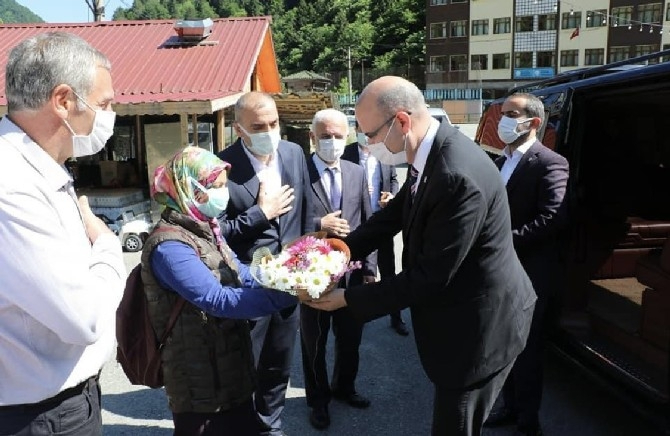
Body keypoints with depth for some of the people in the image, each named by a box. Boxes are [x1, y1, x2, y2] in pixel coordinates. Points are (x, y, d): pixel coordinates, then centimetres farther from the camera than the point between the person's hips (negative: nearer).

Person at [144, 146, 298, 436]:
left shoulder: (204, 228, 6)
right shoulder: (170, 246, -23)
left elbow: (242, 277, 4)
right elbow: (219, 300, -31)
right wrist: (289, 293, -34)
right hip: (202, 382, -8)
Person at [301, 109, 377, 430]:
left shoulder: (357, 173, 5)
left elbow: (369, 224, 7)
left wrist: (370, 268, 3)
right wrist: (319, 225, -22)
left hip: (352, 271, 4)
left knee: (350, 338, 20)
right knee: (314, 342, 15)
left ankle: (344, 387, 46)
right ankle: (318, 399, 38)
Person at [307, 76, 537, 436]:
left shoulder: (458, 176, -32)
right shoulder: (432, 152, -2)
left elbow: (429, 276, -27)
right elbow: (396, 212, 8)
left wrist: (349, 298, -19)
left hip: (480, 325, -9)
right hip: (462, 316, 9)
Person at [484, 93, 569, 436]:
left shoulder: (549, 163, -12)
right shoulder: (501, 161, 13)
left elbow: (552, 219, -23)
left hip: (529, 274, -7)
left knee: (526, 349, 7)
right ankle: (511, 406, 36)